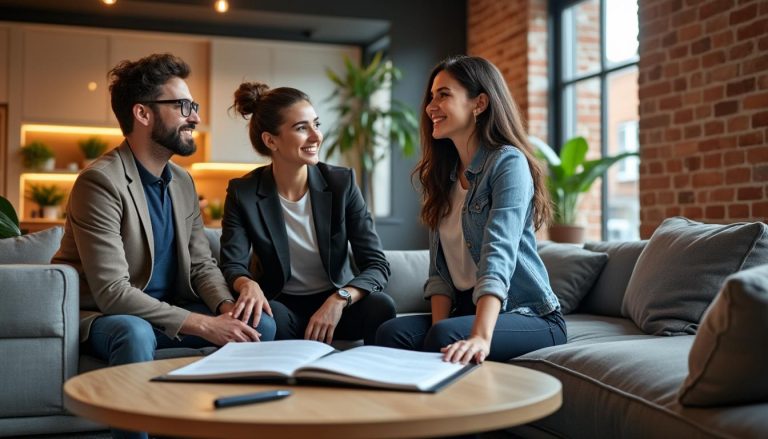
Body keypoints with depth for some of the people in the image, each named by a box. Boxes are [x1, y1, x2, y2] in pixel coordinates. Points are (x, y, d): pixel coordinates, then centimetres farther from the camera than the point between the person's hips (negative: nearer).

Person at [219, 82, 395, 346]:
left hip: (335, 305, 1)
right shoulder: (243, 193, -6)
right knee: (257, 320, -35)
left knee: (381, 307, -30)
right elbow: (233, 264, -10)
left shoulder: (342, 183, -7)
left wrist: (339, 299, -29)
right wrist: (247, 284, -35)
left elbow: (377, 264, -11)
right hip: (281, 305, -1)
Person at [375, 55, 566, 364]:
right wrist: (438, 326, -11)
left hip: (529, 316, -5)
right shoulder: (443, 175, 12)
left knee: (445, 337, -34)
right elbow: (439, 268, 7)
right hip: (467, 309, 5)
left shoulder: (508, 162, -10)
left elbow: (498, 254, -26)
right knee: (391, 333, -24)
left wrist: (481, 337, -39)